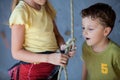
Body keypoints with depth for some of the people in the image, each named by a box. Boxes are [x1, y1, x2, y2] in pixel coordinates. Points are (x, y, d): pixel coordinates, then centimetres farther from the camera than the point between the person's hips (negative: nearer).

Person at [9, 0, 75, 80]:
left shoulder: (46, 7, 4)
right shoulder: (20, 12, -16)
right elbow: (16, 52, -17)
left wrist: (64, 47, -11)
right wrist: (48, 58, -26)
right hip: (33, 71, -6)